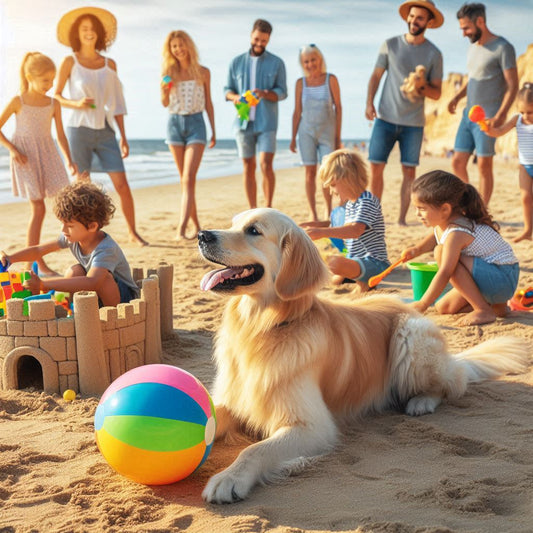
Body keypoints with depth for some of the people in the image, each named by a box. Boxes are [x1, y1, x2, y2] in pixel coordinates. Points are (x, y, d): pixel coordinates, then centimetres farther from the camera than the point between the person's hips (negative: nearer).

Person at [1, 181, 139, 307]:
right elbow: (38, 250, 1)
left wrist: (42, 284, -52)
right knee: (74, 272, -17)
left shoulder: (106, 249, -33)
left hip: (125, 297, -7)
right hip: (96, 296, 7)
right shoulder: (72, 237, -9)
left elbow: (92, 282, -50)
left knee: (102, 276, -34)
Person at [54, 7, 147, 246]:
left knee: (122, 184, -3)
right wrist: (76, 104, -17)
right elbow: (55, 96, 3)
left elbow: (117, 102, 11)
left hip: (105, 131, 3)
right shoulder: (70, 62, 0)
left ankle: (133, 232, 8)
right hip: (79, 130, -2)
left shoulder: (109, 64, 8)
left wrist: (123, 136, 7)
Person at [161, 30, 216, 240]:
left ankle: (181, 228, -22)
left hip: (196, 123, -3)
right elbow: (165, 103, 4)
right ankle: (196, 225, 18)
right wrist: (164, 91, -18)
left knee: (189, 178, -15)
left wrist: (214, 132, 9)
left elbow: (208, 103, 9)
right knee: (184, 179, 7)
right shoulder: (169, 72, 5)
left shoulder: (203, 72, 3)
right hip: (175, 123, 3)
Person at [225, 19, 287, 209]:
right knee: (248, 167, 4)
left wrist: (265, 94, -20)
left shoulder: (276, 63, 6)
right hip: (243, 122, 2)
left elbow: (282, 92, 0)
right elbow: (228, 90, 12)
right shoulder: (237, 62, 11)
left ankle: (268, 209, -2)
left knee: (266, 165, -13)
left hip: (266, 123, -2)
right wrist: (235, 97, -12)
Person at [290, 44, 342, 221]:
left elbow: (338, 108, 1)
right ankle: (313, 213, 8)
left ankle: (329, 212, 9)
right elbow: (297, 112, 8)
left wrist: (338, 136, -2)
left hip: (327, 131, -1)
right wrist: (293, 138, 6)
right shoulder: (301, 83, 3)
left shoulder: (331, 79, -1)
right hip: (307, 131, 1)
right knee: (310, 172, 1)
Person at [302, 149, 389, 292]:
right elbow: (344, 226, 28)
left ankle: (363, 282, -14)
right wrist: (318, 224, 13)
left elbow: (356, 230, -33)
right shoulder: (349, 203, 12)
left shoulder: (367, 201, -18)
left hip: (374, 263, -10)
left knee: (334, 262, -34)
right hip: (355, 259, 10)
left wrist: (322, 232, -41)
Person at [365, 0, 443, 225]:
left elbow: (437, 93, 3)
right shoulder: (390, 45, 3)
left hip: (414, 123, 0)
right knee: (376, 167, -4)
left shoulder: (434, 54, 1)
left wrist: (423, 86, -18)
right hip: (386, 118, 0)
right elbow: (376, 76, 9)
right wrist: (369, 103, -4)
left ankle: (402, 218, 7)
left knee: (409, 171, 0)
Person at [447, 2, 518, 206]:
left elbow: (513, 85, -12)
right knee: (457, 162, 5)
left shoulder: (502, 48, -9)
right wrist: (457, 97, 7)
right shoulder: (473, 47, 14)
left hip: (487, 118, -7)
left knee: (484, 166, -2)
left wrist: (500, 116, -22)